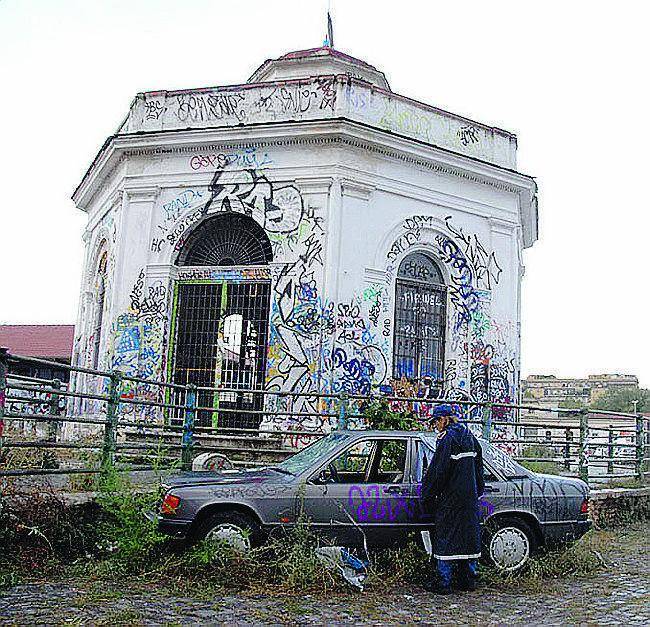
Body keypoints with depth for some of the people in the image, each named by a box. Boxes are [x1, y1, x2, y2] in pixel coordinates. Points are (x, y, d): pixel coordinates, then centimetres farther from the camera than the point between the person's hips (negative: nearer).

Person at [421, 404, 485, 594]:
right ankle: (468, 581, 20)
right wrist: (478, 491, 24)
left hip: (450, 497, -8)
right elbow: (478, 466, 18)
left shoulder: (447, 438, -14)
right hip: (470, 497, 8)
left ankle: (442, 583, 0)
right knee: (469, 536, 13)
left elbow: (438, 470, -16)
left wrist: (427, 496, -8)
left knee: (446, 537, -2)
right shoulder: (468, 436, 11)